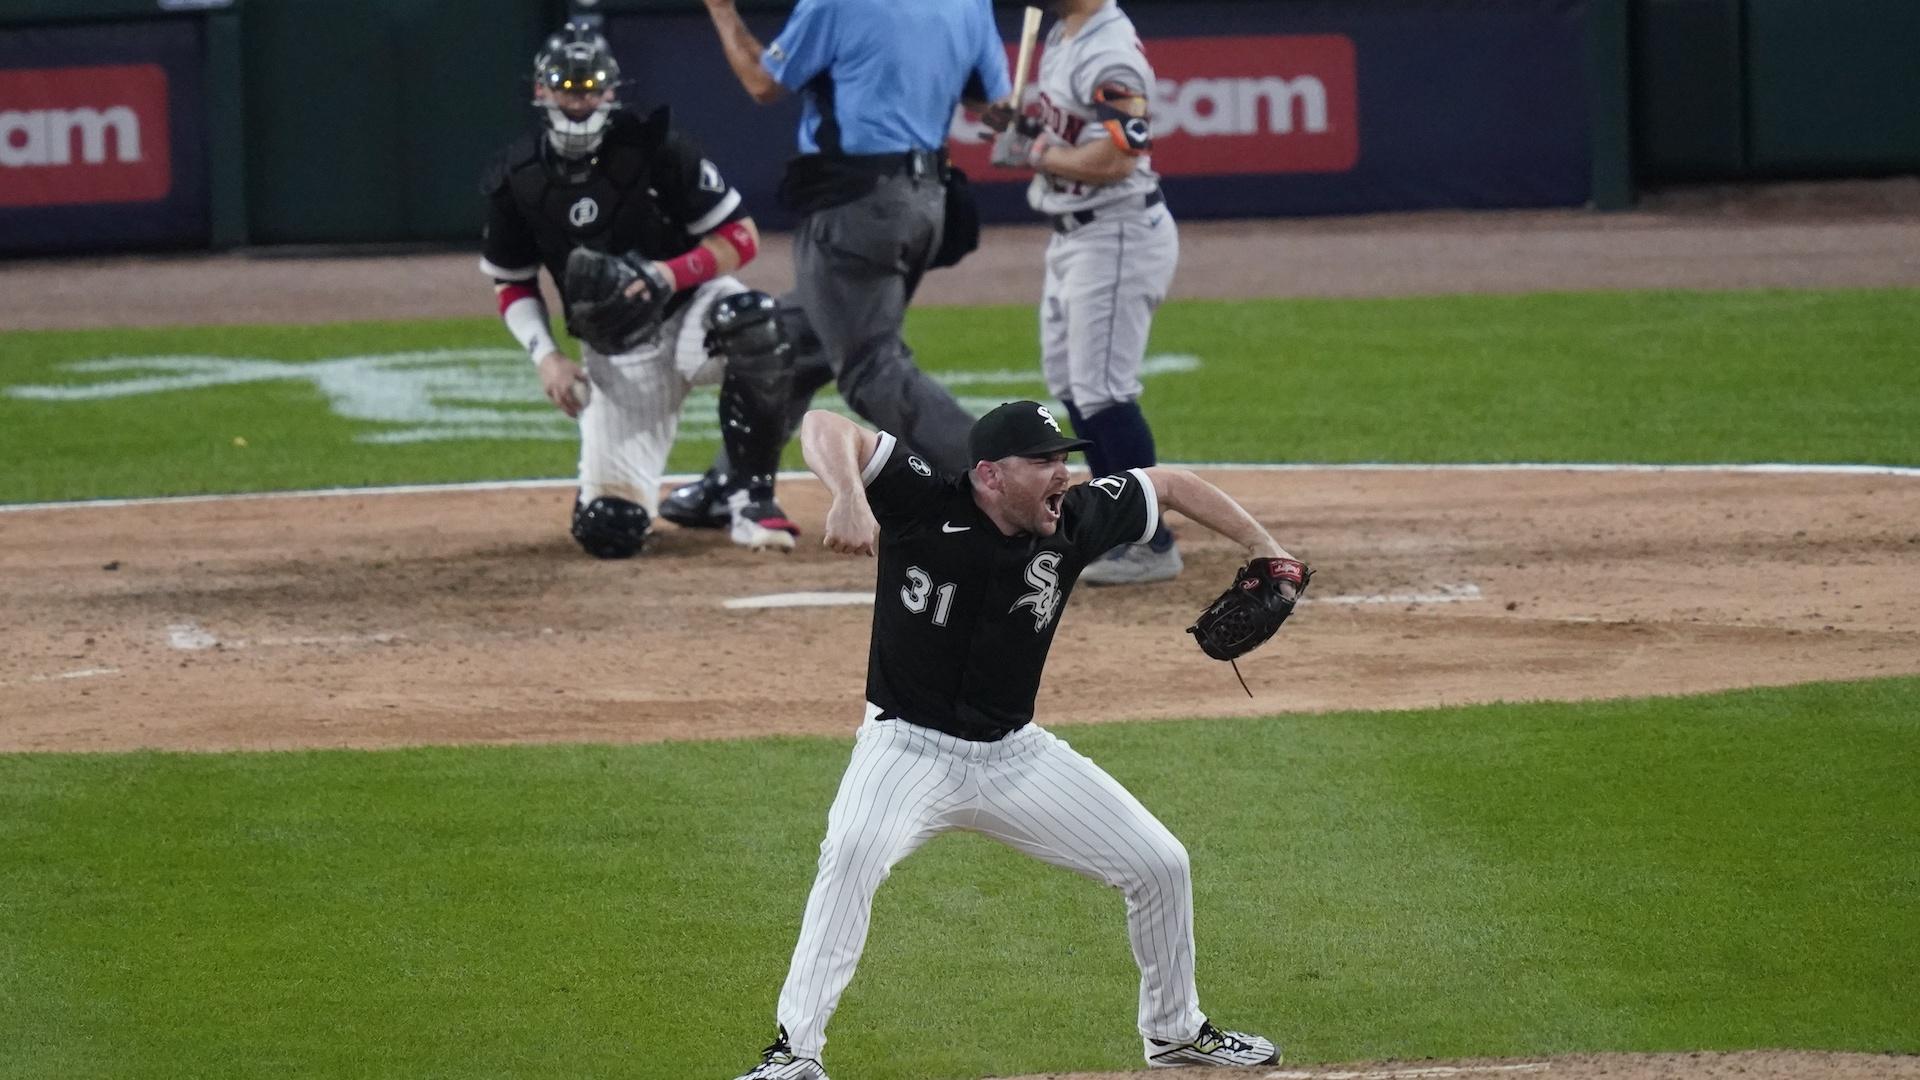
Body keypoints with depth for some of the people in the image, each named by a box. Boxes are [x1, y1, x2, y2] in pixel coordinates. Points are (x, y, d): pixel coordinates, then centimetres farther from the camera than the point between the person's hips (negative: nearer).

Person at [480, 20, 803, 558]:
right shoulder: (517, 181, -4)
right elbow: (512, 286, 9)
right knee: (608, 530, -12)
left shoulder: (653, 147, -13)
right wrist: (545, 356, -8)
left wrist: (671, 274, -27)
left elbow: (741, 237, -10)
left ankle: (753, 499, -23)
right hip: (615, 355, 2)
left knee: (755, 327, -41)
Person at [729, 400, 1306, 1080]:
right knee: (852, 851, -34)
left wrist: (1265, 550, 6)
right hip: (907, 746, -5)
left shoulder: (1074, 523, -6)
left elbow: (1168, 486, 11)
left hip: (1016, 755, 5)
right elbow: (824, 428, -29)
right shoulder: (923, 502, -19)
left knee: (1161, 865, 7)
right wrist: (848, 497, -48)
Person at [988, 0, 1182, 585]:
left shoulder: (1110, 53, -21)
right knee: (1069, 381, 16)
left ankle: (1152, 545, -6)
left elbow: (1114, 159, -29)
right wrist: (1022, 120, 2)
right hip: (1072, 233, 11)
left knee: (1101, 389, -11)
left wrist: (1037, 154, -17)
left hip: (1119, 234, -11)